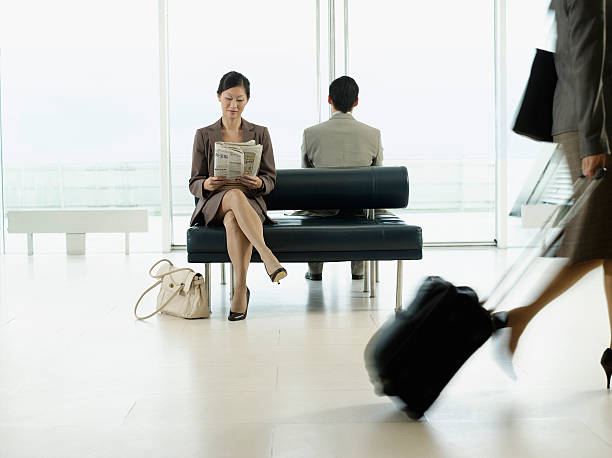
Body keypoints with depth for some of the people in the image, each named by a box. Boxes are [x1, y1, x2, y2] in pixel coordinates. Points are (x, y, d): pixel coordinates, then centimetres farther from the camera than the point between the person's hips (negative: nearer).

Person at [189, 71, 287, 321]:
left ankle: (240, 289, -37)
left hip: (251, 202, 1)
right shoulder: (204, 135, 9)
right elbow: (194, 183, 7)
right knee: (235, 196, -39)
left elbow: (271, 178, 9)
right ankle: (267, 255, -50)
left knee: (233, 220, -38)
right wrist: (207, 184, -18)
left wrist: (258, 183, -16)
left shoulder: (260, 134, 10)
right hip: (214, 204, 0)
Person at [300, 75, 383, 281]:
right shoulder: (373, 134, -8)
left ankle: (315, 270, 39)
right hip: (360, 213, 1)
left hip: (323, 214, -1)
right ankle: (358, 270, 39)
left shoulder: (311, 133, -10)